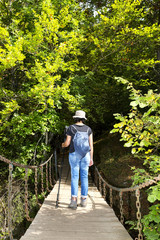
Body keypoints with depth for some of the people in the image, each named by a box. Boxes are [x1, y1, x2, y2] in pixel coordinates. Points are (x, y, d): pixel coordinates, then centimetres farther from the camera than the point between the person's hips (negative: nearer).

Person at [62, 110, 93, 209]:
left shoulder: (71, 128, -3)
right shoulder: (88, 129, 3)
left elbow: (67, 143, -4)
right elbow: (91, 144, 0)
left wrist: (63, 145, 21)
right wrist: (91, 158, 4)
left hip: (74, 155, -2)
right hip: (85, 155, 2)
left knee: (74, 177, 1)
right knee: (84, 176, 9)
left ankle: (74, 200, -8)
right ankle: (84, 200, 13)